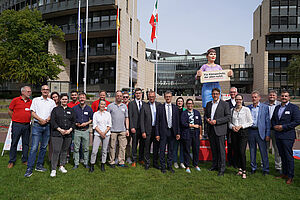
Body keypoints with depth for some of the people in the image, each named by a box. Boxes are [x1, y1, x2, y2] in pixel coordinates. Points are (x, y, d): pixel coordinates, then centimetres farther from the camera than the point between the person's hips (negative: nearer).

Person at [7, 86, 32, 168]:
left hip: (27, 125, 3)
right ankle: (11, 161, 16)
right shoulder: (15, 100, -3)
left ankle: (25, 160, 21)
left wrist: (27, 119, 8)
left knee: (26, 143, 9)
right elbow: (9, 111, 3)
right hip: (17, 125, -3)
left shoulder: (31, 101, 6)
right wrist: (15, 119, 3)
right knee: (14, 143, 4)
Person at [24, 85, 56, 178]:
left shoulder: (52, 102, 12)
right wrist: (40, 120, -13)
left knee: (44, 147, 7)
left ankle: (39, 165, 19)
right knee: (34, 147, -8)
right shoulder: (36, 100, 8)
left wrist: (47, 119, -11)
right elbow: (33, 112, 1)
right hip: (37, 125, -3)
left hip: (47, 126, 3)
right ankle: (29, 168, -4)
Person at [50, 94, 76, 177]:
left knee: (65, 150, 9)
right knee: (56, 151, -8)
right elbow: (52, 121, -2)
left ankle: (62, 166, 22)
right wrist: (60, 129, -12)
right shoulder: (55, 109, 6)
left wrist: (70, 129, -6)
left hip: (68, 134, 3)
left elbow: (74, 121, 11)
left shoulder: (71, 110, 14)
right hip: (57, 133, -3)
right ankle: (53, 169, 0)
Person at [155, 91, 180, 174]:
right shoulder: (160, 108, 0)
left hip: (172, 131, 2)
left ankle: (169, 166, 24)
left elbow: (177, 121, 7)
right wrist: (157, 134, -6)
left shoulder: (175, 108, 7)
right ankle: (163, 167, 17)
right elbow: (157, 122, -1)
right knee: (162, 150, 4)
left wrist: (178, 132, 1)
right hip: (163, 131, -2)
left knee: (171, 150, 11)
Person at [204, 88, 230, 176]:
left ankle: (222, 168, 6)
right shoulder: (209, 104, 14)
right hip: (210, 130, 5)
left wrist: (216, 121, -16)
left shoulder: (224, 104, -3)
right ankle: (215, 165, 25)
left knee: (221, 149, -2)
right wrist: (207, 119, -3)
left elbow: (228, 117, -8)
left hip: (219, 130, -5)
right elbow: (205, 115, 20)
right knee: (213, 149, 13)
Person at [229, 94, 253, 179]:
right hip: (234, 132, 4)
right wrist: (232, 127, -6)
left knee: (242, 152, -11)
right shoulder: (232, 110, 9)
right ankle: (240, 169, 21)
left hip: (243, 132, -4)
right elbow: (229, 122, 14)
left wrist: (241, 126, -12)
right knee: (236, 152, 6)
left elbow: (250, 122, -1)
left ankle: (244, 171, 1)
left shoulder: (246, 109, -1)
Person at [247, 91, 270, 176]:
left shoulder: (265, 107, 1)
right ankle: (253, 168, 23)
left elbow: (267, 121, -1)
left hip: (260, 132, -3)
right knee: (252, 151, 11)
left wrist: (267, 134, -6)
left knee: (263, 152, 2)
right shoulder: (248, 107, 8)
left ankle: (265, 169, 15)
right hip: (250, 131, 3)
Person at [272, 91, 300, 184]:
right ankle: (284, 173, 25)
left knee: (288, 156, -1)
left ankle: (290, 176, 9)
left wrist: (283, 127, -15)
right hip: (278, 135, 6)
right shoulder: (277, 107, 15)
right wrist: (274, 126, 1)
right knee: (282, 155, 13)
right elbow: (273, 119, 22)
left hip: (288, 135, -6)